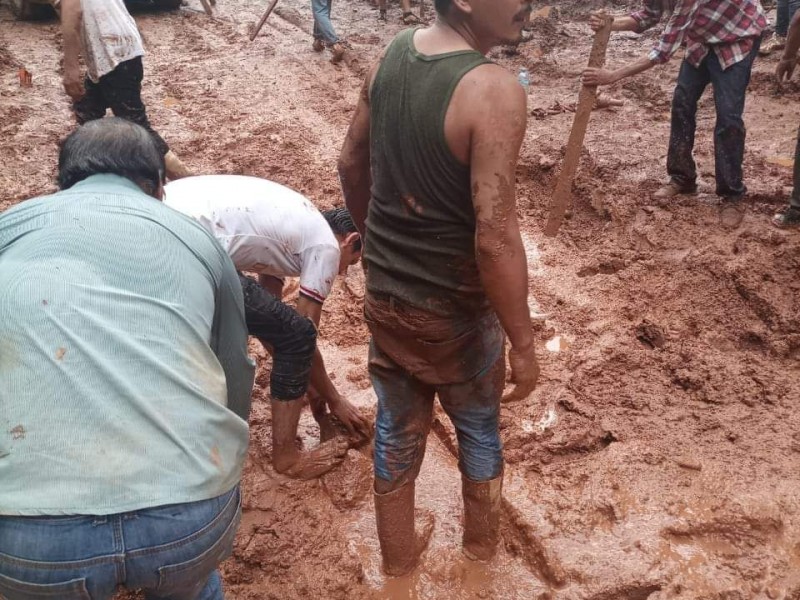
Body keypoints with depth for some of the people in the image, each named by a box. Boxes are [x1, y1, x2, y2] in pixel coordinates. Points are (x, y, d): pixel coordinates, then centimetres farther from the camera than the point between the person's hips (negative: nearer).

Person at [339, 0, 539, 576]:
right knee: (478, 426, 22)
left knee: (397, 429, 21)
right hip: (454, 309, -5)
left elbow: (352, 164, 8)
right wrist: (523, 343, -18)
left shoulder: (392, 54, -4)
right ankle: (482, 539, 47)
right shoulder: (493, 91, -27)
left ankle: (399, 552, 42)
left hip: (386, 295, 5)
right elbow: (495, 237, -29)